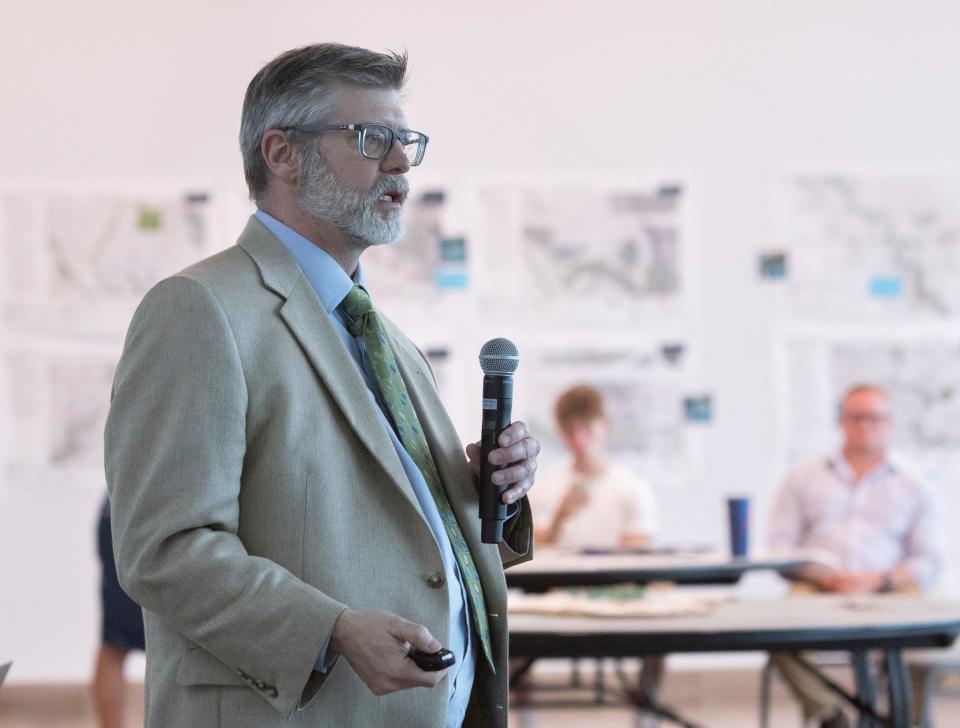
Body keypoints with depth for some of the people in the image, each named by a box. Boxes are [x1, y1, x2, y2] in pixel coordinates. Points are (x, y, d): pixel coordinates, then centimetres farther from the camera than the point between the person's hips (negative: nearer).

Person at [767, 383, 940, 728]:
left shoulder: (912, 490, 21)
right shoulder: (804, 478, 21)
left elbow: (927, 563, 11)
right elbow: (780, 550, 11)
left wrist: (878, 580, -10)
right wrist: (826, 577, -9)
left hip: (884, 598, 0)